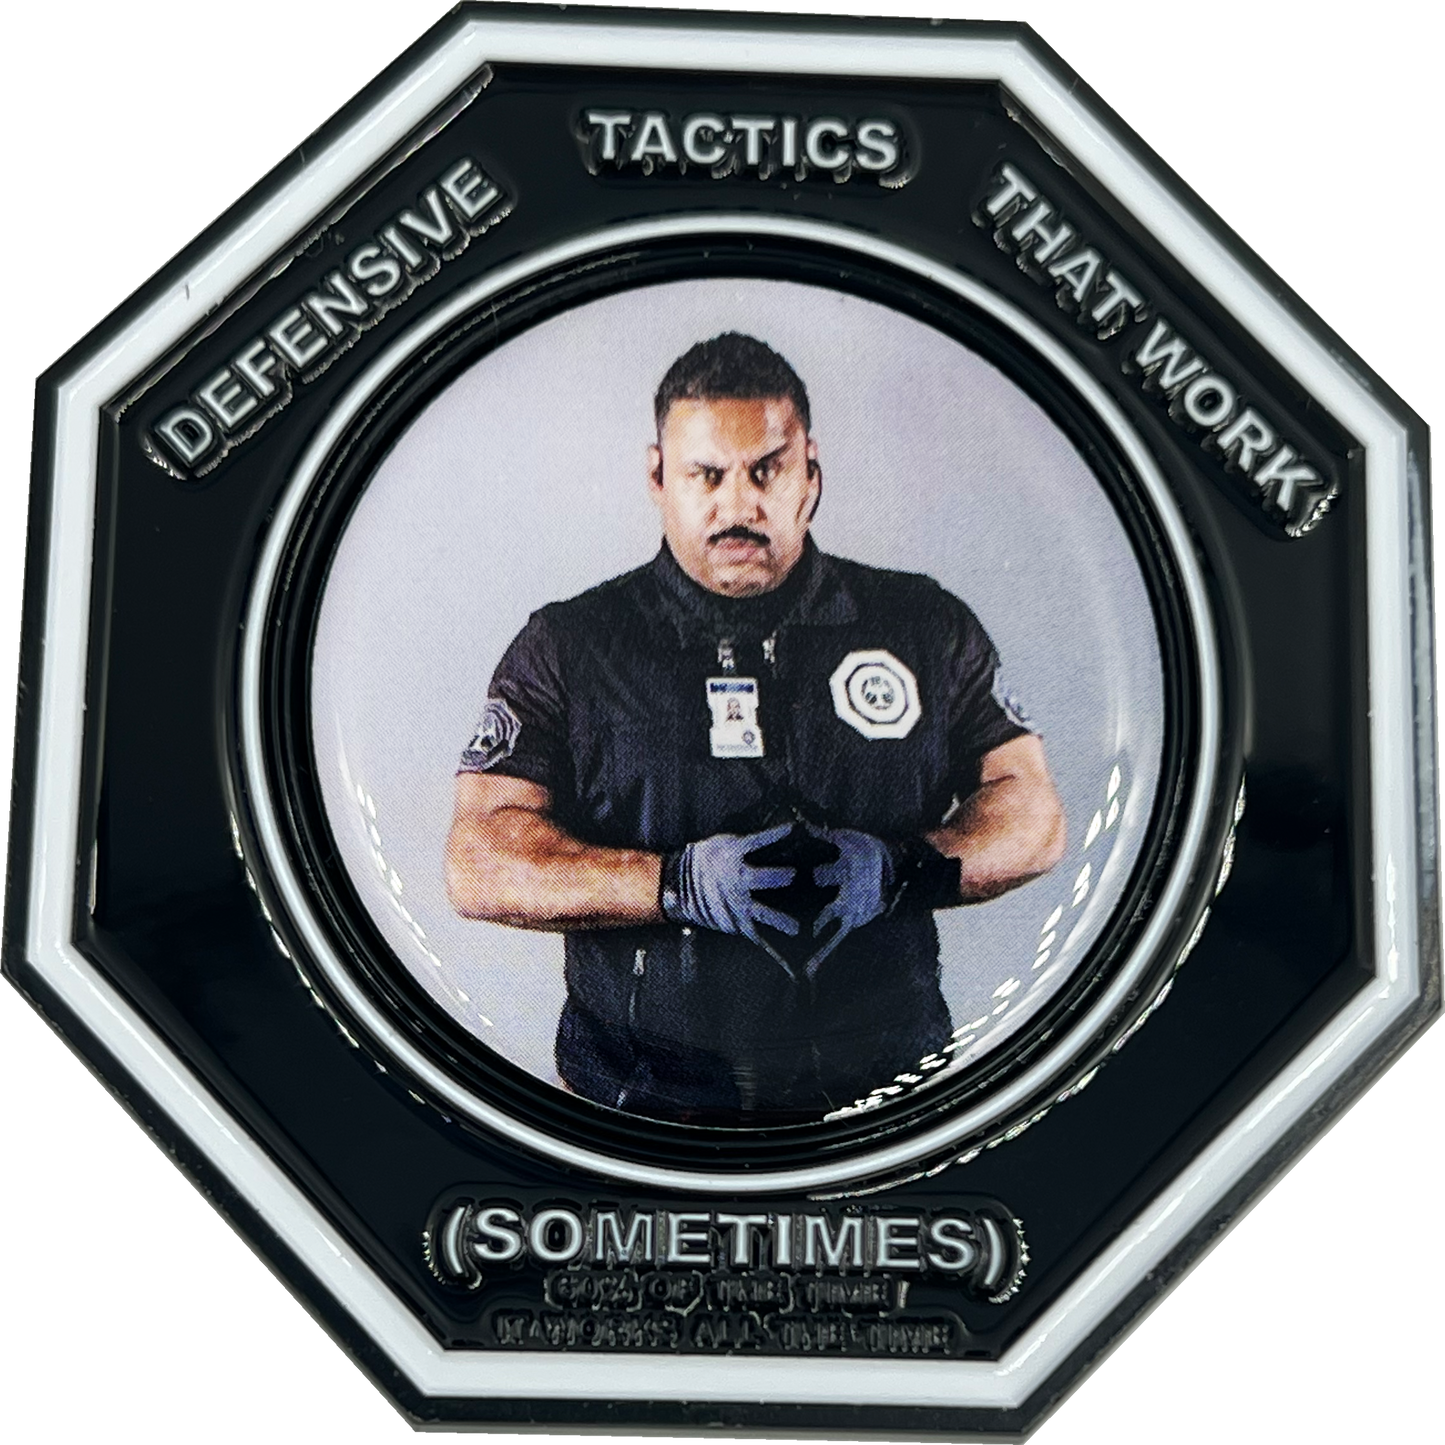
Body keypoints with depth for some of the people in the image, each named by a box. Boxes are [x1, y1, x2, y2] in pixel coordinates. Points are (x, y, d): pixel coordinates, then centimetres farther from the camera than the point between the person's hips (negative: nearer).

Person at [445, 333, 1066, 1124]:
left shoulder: (928, 628, 10)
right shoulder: (566, 648, 6)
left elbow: (1036, 817, 10)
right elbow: (477, 863, -1)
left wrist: (899, 868, -9)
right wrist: (680, 884, -14)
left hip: (883, 1093, 2)